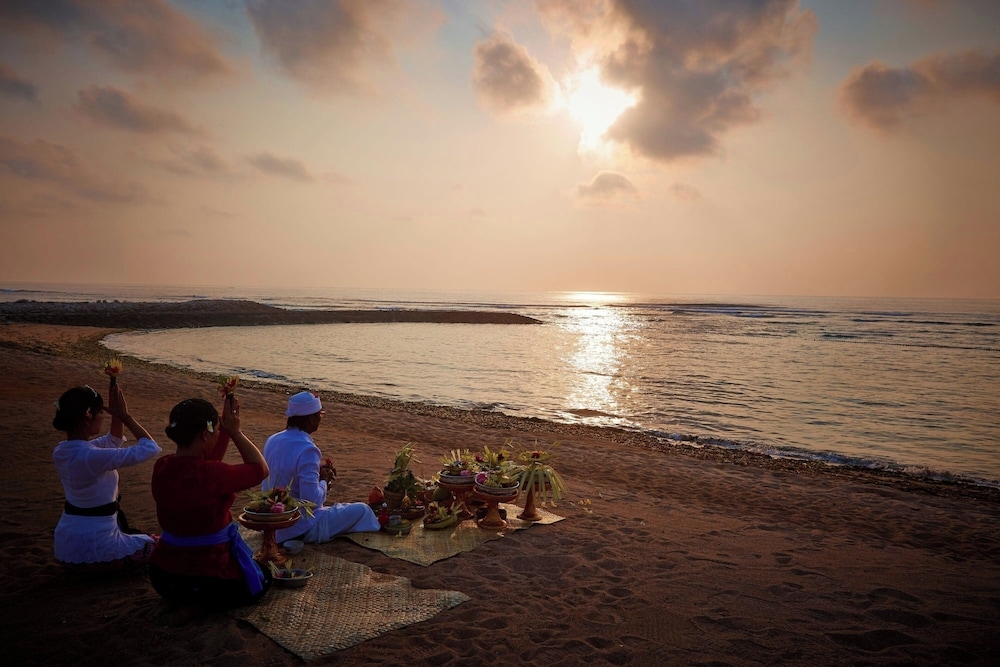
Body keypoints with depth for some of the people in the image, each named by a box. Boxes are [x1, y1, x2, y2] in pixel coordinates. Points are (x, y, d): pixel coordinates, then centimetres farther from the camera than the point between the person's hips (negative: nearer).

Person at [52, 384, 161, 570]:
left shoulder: (61, 451, -2)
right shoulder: (92, 457, -29)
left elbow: (113, 441, 14)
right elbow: (150, 448, -23)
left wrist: (116, 414, 1)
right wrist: (125, 415, -15)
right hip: (95, 546, -9)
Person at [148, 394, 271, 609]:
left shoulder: (162, 467, -8)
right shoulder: (212, 475, -29)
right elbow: (260, 469, -12)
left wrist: (226, 428, 5)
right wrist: (235, 431, -7)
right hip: (206, 582, -8)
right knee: (263, 578, 22)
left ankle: (182, 599, 20)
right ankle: (199, 602, 9)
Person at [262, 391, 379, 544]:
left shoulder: (272, 440, -1)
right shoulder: (307, 450, -26)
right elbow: (312, 500, -27)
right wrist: (324, 481, -7)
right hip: (301, 529, -8)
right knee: (362, 510, 5)